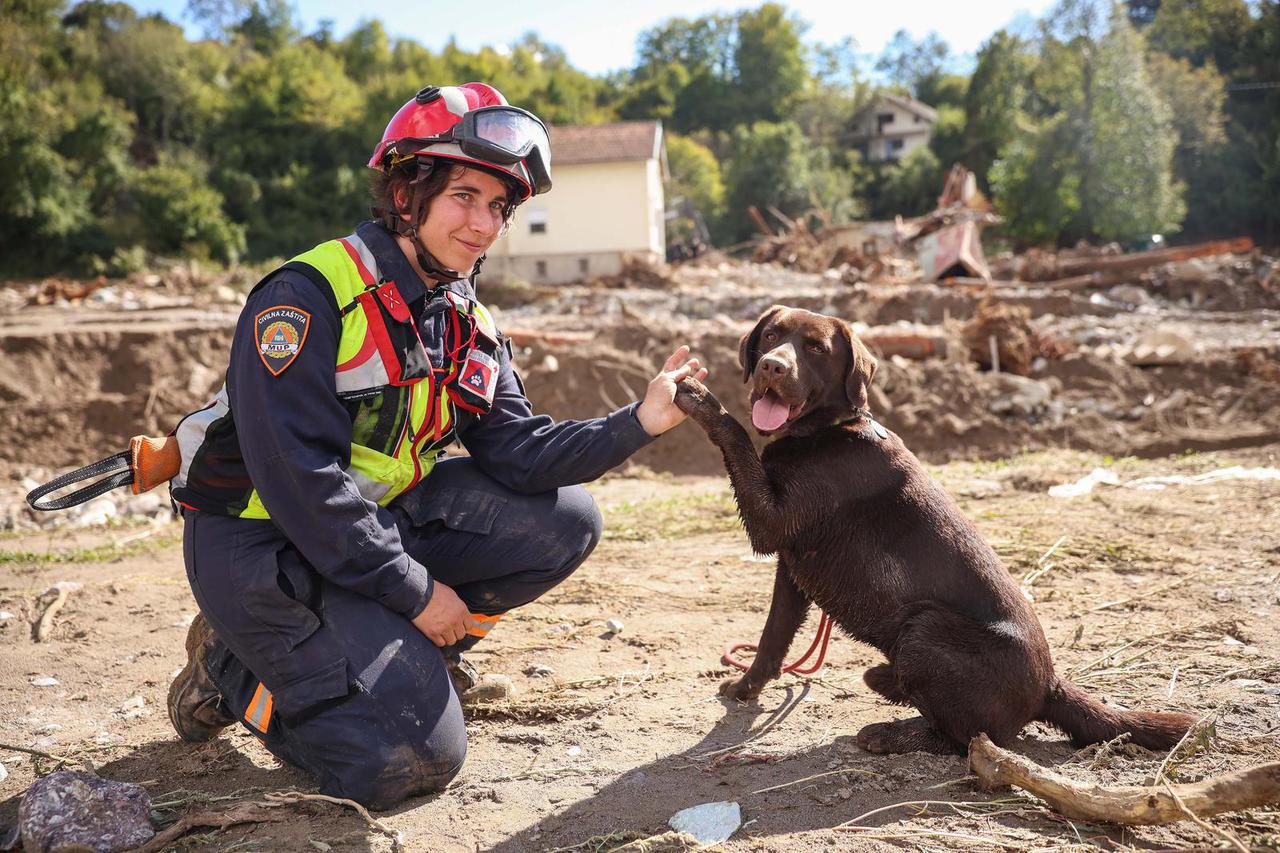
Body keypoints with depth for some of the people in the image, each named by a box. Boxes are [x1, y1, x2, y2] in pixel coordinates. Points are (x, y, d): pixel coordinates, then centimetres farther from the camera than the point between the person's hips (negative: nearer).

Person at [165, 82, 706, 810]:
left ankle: (411, 657, 6)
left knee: (565, 519, -6)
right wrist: (415, 592, -21)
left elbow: (516, 449, -5)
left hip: (381, 518, 7)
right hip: (265, 541, -7)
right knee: (410, 758, -16)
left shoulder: (470, 327, 5)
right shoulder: (309, 296, -19)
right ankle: (234, 669, 7)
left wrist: (638, 423, -19)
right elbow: (296, 473, -25)